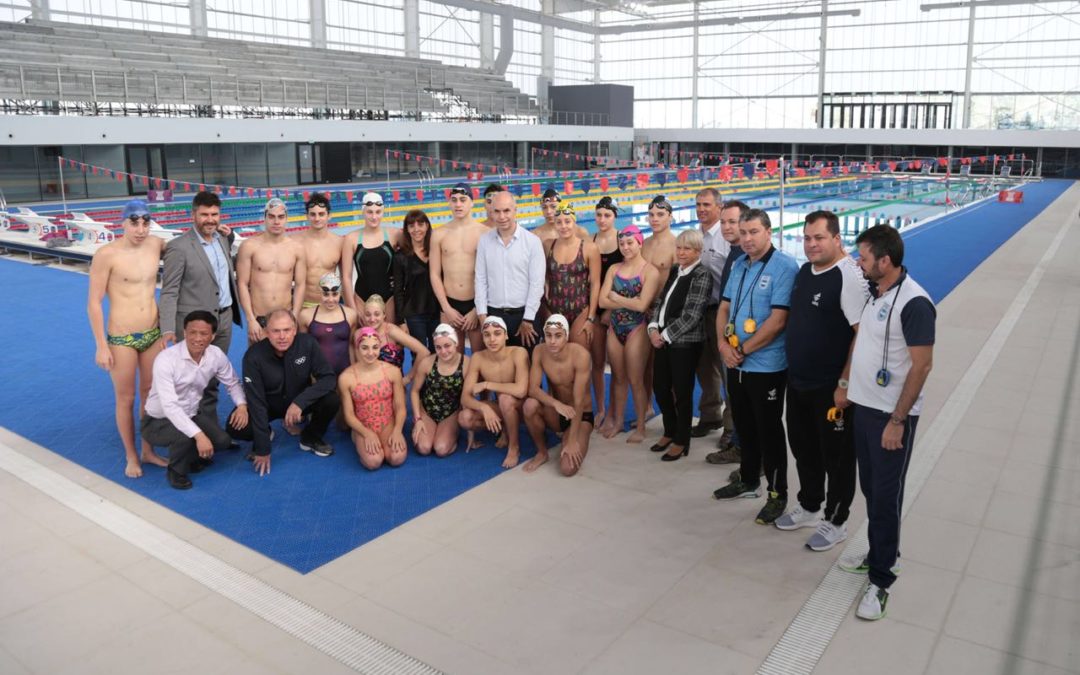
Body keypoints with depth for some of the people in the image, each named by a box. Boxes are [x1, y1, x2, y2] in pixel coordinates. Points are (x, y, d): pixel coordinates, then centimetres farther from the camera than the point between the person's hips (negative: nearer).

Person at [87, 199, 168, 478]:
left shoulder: (156, 244, -1)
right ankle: (131, 456, 24)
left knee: (150, 394, 15)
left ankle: (148, 450, 31)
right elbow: (94, 303, -10)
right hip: (122, 339, -5)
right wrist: (101, 346, -11)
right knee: (126, 399, 8)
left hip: (154, 334, 5)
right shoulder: (106, 254, -15)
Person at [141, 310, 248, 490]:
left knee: (222, 440, -17)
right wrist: (198, 434, -45)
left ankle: (193, 457, 17)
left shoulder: (216, 355, -11)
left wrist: (242, 404, -16)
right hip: (158, 421, -5)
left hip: (191, 415, 5)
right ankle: (176, 471, -1)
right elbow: (169, 406, -36)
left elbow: (232, 382, 6)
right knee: (185, 436, -35)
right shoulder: (166, 360, -29)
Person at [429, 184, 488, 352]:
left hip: (476, 303, -2)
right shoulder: (439, 234, 3)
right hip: (450, 304, 2)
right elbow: (435, 274, 4)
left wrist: (478, 309, -6)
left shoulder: (484, 233, -4)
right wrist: (447, 308, -3)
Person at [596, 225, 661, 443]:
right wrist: (629, 302, -14)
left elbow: (642, 305, -18)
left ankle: (640, 427, 14)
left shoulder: (650, 272, -8)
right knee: (618, 378, 14)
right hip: (615, 328, 5)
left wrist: (616, 297, -7)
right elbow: (603, 301, -3)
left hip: (636, 329, -4)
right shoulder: (614, 269, 6)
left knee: (635, 380, 1)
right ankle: (617, 421, 27)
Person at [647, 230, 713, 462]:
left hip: (685, 342, -7)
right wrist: (654, 328, -3)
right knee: (660, 387, 13)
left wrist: (665, 335, -14)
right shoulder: (674, 271, 12)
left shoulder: (702, 275, -11)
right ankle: (670, 432, 32)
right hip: (663, 340, 7)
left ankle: (681, 440, 19)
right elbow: (660, 301, 13)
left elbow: (691, 315, -17)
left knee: (682, 392, 3)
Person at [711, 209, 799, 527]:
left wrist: (742, 350, -15)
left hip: (766, 366, -7)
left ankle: (777, 493, 20)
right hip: (735, 363, 7)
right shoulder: (739, 265, 8)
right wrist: (724, 345, -4)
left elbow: (777, 321, -20)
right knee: (744, 425, 19)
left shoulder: (784, 266, -15)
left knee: (769, 430, 5)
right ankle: (748, 480, 37)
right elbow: (724, 308, 12)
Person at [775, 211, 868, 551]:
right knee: (803, 448, 20)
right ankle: (809, 507, 39)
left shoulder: (849, 276, -18)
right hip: (798, 382, 8)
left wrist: (845, 384, -21)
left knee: (836, 456, 8)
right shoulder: (803, 272, 8)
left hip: (831, 387, -8)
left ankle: (835, 522, 24)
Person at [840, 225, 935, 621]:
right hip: (864, 406, 8)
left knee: (886, 496, 1)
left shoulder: (914, 303, -20)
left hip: (892, 415, -8)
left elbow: (922, 366, -20)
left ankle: (880, 581, 13)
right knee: (871, 489, 18)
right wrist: (845, 383, 17)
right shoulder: (873, 292, 6)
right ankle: (879, 555, 35)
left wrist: (897, 420, -20)